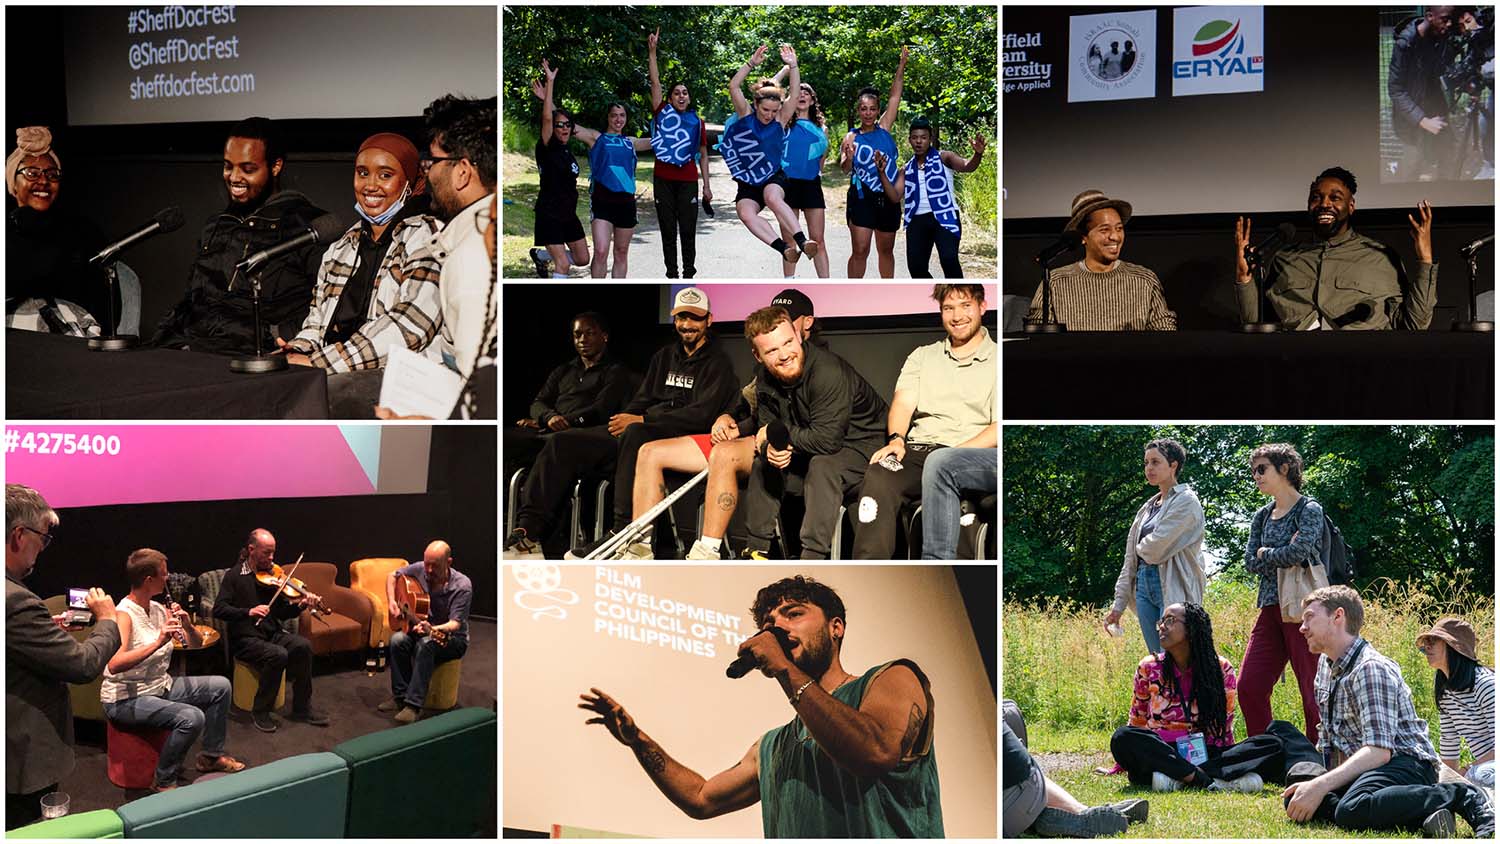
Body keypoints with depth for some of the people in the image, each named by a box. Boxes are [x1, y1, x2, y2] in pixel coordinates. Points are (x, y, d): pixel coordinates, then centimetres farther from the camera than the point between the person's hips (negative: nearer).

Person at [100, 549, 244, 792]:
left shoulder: (159, 610, 3)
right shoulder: (124, 614, -21)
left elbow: (196, 644, 8)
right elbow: (114, 665, -36)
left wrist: (188, 626, -13)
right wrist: (158, 642, -41)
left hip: (161, 686, 9)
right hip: (126, 699, -9)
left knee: (220, 686, 7)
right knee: (192, 717, -28)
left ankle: (211, 755, 21)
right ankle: (164, 781, -9)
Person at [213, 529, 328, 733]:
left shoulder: (271, 576, 10)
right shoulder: (235, 576, -2)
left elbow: (283, 613, 9)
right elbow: (218, 610, -13)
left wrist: (301, 605, -11)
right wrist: (248, 611, -27)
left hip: (272, 634, 5)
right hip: (245, 640, -5)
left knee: (303, 646, -23)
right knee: (278, 655, -32)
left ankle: (302, 708, -10)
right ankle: (260, 712, -14)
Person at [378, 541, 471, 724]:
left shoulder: (462, 586, -22)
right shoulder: (419, 570, -8)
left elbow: (456, 623, -27)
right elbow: (392, 576, 11)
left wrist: (433, 629, -46)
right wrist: (391, 601, -5)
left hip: (451, 637, -5)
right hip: (421, 628, 5)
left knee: (425, 644, -36)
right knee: (398, 639, -26)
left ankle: (413, 704, -36)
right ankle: (400, 696, -15)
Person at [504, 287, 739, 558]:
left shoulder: (717, 363, 5)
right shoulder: (665, 356, 26)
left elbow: (703, 414, -10)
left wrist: (642, 420, -15)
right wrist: (625, 419, -1)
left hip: (678, 439, -7)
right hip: (641, 430, 7)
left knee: (635, 434, -42)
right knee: (563, 442, -11)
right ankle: (530, 529, -20)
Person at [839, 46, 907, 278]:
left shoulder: (884, 127, 6)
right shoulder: (851, 137, -1)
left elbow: (895, 95, 1)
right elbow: (844, 169, -12)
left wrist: (902, 64, -3)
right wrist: (848, 159, -34)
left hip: (887, 198, 3)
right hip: (862, 198, -3)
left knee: (886, 250, 14)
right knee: (860, 251, -6)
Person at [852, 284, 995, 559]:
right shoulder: (922, 356, 26)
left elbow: (999, 429, 0)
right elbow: (903, 402, 11)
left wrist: (954, 454, -16)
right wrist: (896, 439, -12)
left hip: (974, 458, -3)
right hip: (917, 451, 3)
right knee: (877, 478, -30)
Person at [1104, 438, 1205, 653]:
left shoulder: (1186, 502, -5)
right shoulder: (1148, 507, 19)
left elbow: (1156, 548, -16)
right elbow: (1130, 561, 18)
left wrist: (1141, 548, 6)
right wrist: (1119, 603, 14)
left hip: (1173, 589, -8)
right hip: (1144, 586, 8)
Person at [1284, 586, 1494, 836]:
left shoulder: (1371, 669, -15)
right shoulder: (1326, 663, 16)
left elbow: (1379, 751, -25)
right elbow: (1327, 734, 23)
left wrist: (1320, 786, -31)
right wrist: (1314, 782, 8)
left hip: (1405, 763, -9)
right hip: (1358, 769, 9)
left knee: (1352, 811, -41)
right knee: (1294, 800, -20)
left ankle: (1462, 795, -20)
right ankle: (1415, 818, -18)